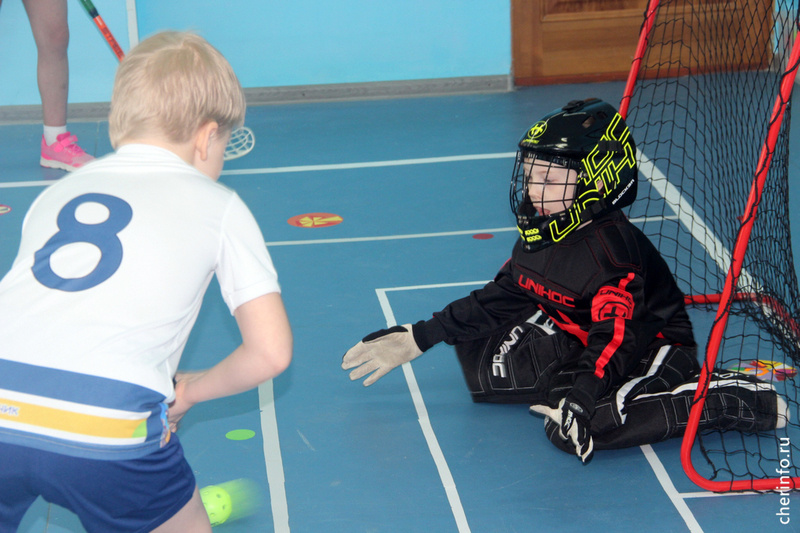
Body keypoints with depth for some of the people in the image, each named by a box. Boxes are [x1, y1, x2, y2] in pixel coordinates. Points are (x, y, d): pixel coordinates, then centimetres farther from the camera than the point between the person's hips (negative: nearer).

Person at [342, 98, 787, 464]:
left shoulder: (612, 250, -27)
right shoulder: (539, 235, -1)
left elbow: (615, 340, -33)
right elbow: (499, 298, 11)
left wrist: (578, 402, -48)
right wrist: (420, 337, 9)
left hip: (653, 350, -8)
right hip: (582, 342, 8)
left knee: (581, 428, -35)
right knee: (482, 359, -1)